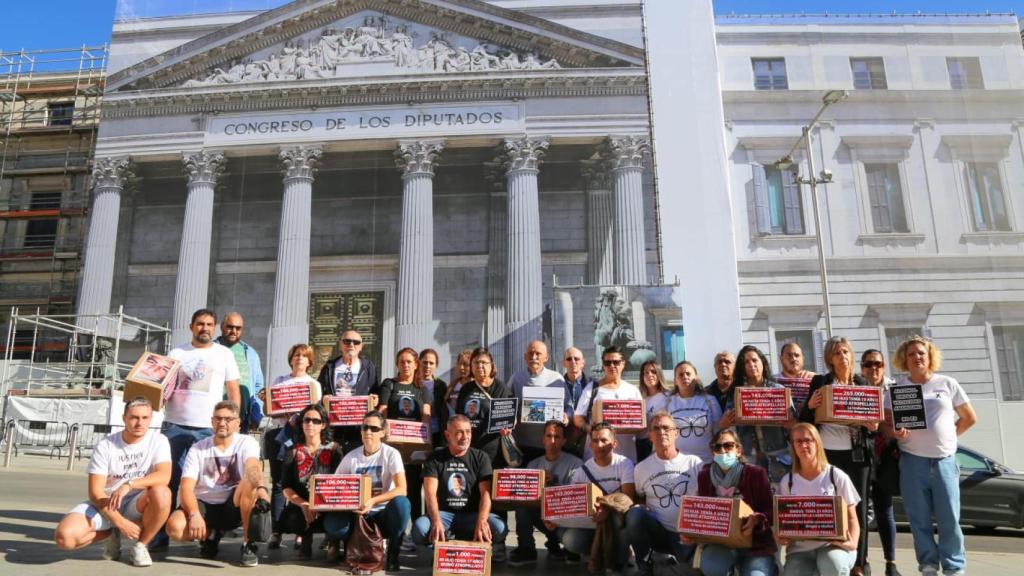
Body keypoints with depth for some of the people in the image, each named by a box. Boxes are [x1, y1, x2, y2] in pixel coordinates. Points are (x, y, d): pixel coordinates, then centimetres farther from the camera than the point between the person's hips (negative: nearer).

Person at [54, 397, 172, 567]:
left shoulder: (158, 440, -10)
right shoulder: (104, 446, -10)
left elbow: (164, 476, -24)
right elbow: (95, 492, -12)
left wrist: (128, 485, -36)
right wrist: (120, 522, -19)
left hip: (136, 506, -1)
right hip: (105, 505, 1)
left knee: (161, 492, -35)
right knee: (64, 536, -25)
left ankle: (141, 545, -8)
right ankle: (112, 534, 8)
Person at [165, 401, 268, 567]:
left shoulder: (247, 442, -6)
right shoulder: (198, 448, -1)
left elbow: (253, 467, -28)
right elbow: (187, 487, -11)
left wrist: (261, 487, -51)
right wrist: (194, 514, -30)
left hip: (234, 507, -2)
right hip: (205, 505, 2)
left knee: (251, 481, -32)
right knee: (174, 527, -28)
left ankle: (248, 542, -19)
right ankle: (211, 534, 7)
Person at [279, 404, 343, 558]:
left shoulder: (333, 450, 4)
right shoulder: (293, 452, 6)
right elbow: (286, 488, -2)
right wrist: (304, 505, -21)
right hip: (300, 505, 1)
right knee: (287, 520, -32)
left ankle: (333, 537, 6)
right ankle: (306, 536, 7)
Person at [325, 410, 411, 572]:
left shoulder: (391, 454, -10)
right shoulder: (351, 457, 1)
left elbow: (402, 489, -21)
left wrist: (373, 501, -33)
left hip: (383, 514, -2)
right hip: (357, 513, 2)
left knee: (401, 503, -36)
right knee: (332, 524, -29)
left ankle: (393, 553, -10)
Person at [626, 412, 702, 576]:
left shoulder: (695, 463, 2)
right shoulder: (642, 468, 5)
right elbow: (638, 500, 13)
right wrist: (641, 508, -10)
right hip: (657, 532, 2)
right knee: (635, 513, -29)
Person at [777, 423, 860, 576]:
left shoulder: (837, 477, 2)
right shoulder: (787, 481, 8)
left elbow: (851, 517, 2)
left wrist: (853, 543, -18)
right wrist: (778, 537, -11)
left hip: (833, 544, -2)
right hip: (800, 548, 2)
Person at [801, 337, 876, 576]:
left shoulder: (863, 383, 8)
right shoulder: (819, 382, 2)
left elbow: (872, 418, 13)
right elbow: (805, 421, 1)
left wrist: (873, 427, -9)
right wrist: (810, 406, -18)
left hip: (858, 455, 2)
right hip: (827, 454, -2)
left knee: (858, 508, 5)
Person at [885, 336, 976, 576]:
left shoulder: (948, 384, 5)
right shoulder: (897, 388, 5)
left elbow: (970, 418, 12)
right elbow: (887, 423, 5)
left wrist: (948, 437, 6)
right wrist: (895, 433, -16)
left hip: (944, 459, 0)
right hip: (912, 461, 0)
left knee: (949, 518, -1)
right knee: (919, 519, 3)